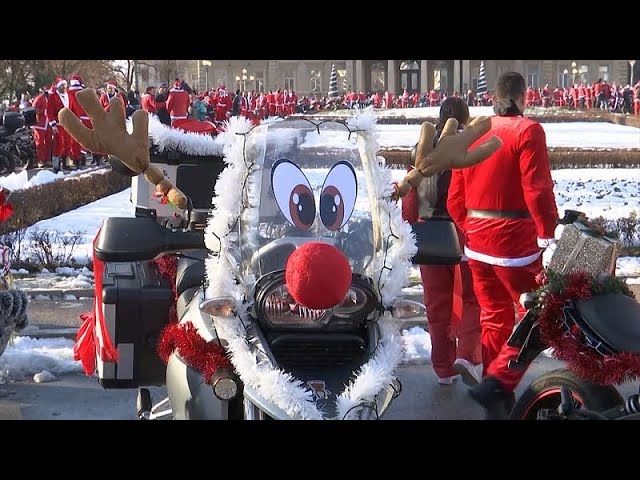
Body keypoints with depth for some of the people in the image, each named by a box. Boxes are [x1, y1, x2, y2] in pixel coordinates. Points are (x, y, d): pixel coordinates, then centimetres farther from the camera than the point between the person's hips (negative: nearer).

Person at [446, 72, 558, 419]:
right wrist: (548, 235, -13)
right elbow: (538, 190, -17)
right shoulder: (528, 131, -10)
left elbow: (455, 197, 11)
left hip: (477, 241, 7)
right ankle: (496, 384, -12)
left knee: (494, 316, 15)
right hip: (514, 240, -7)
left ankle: (498, 401, 18)